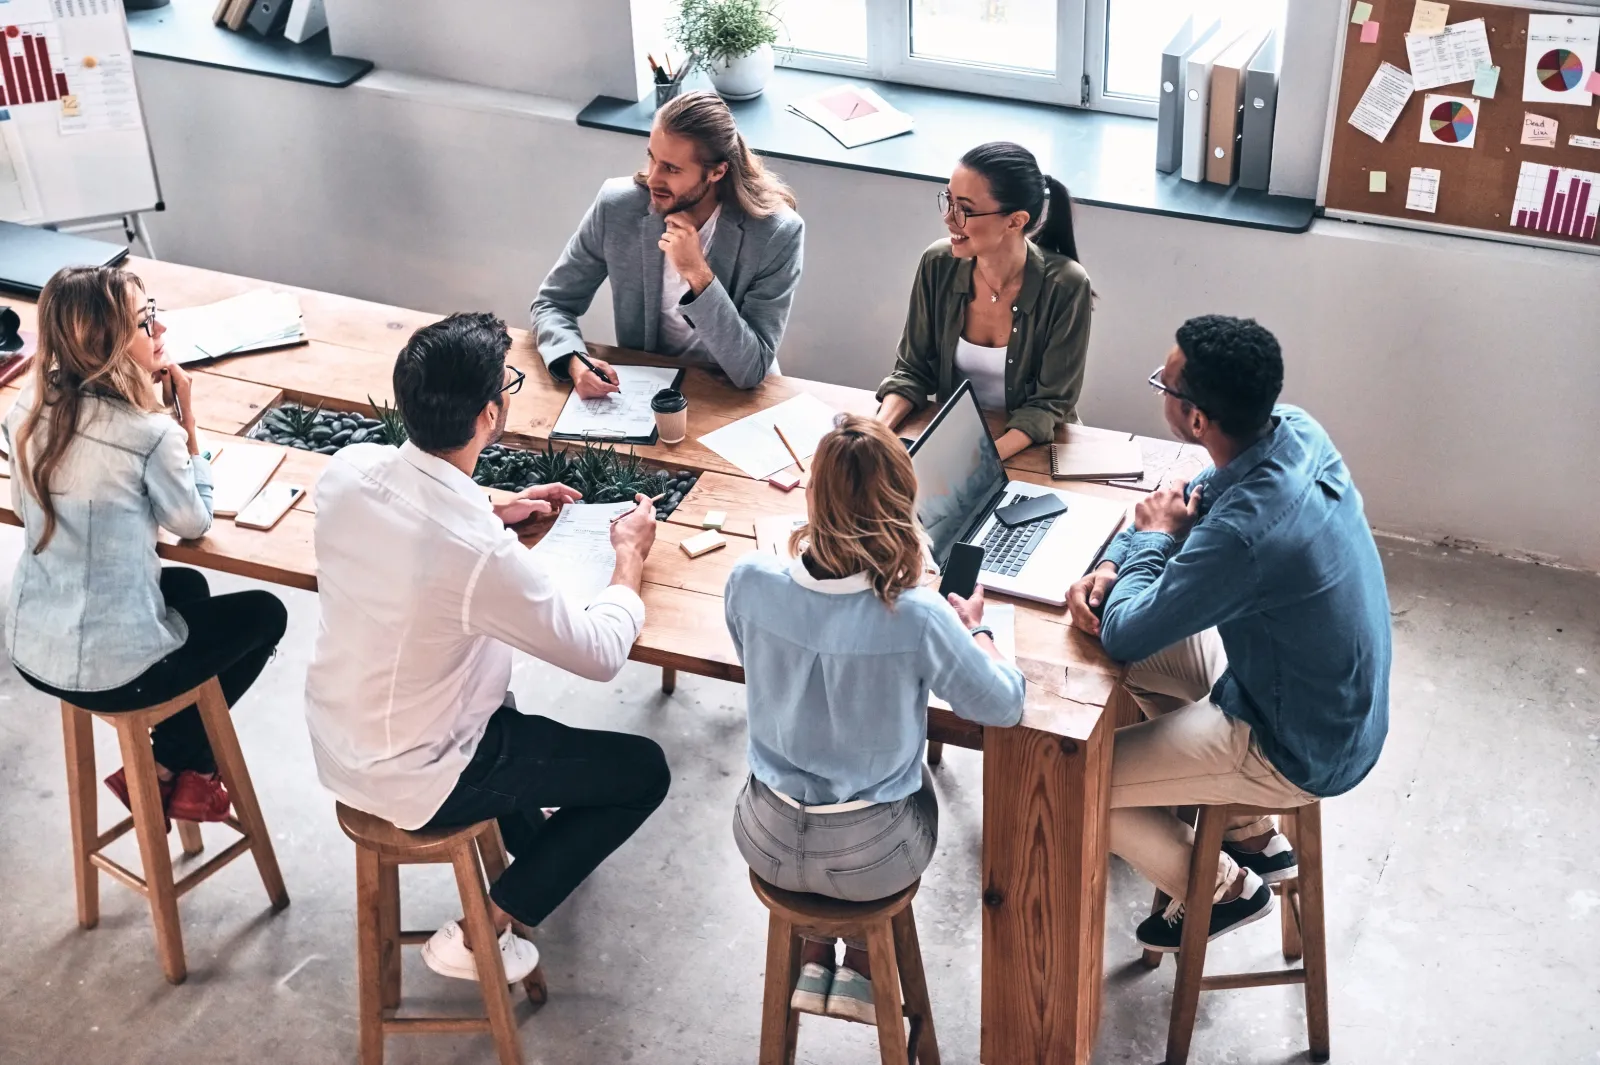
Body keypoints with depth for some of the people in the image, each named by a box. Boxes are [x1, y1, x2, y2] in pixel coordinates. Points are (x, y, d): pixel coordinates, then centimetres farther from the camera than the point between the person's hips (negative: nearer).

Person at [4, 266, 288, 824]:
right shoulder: (149, 435, -23)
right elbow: (194, 522, -5)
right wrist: (185, 414, -6)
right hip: (110, 673, -7)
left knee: (189, 587, 34)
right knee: (264, 613, 19)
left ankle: (181, 769, 36)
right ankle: (167, 766, 27)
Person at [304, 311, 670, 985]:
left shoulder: (349, 469, -14)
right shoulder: (484, 557, -34)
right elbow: (601, 654, -19)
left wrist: (494, 513, 10)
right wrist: (630, 556, -3)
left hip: (333, 739, 8)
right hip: (410, 780, -7)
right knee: (643, 770, 6)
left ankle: (524, 835, 51)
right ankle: (480, 935, 12)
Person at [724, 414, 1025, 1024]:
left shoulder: (748, 581, -21)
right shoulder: (918, 618, -29)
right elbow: (1003, 706, -11)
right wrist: (974, 630, 7)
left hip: (769, 844, 2)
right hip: (869, 859, -2)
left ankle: (813, 961, 40)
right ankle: (861, 970, 37)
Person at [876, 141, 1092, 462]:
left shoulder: (1064, 287, -18)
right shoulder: (939, 264, -9)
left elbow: (1050, 402, -13)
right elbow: (913, 371, 1)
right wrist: (879, 427, -18)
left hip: (1030, 446, -2)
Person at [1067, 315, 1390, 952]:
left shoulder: (1245, 532, -38)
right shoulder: (1294, 431, -11)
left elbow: (1121, 634, -27)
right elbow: (1190, 500, 6)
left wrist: (1155, 537, -11)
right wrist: (1111, 566, -9)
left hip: (1302, 751, -9)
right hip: (1339, 702, 9)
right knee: (1141, 657, 21)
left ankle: (1223, 889, 22)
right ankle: (1252, 836, 31)